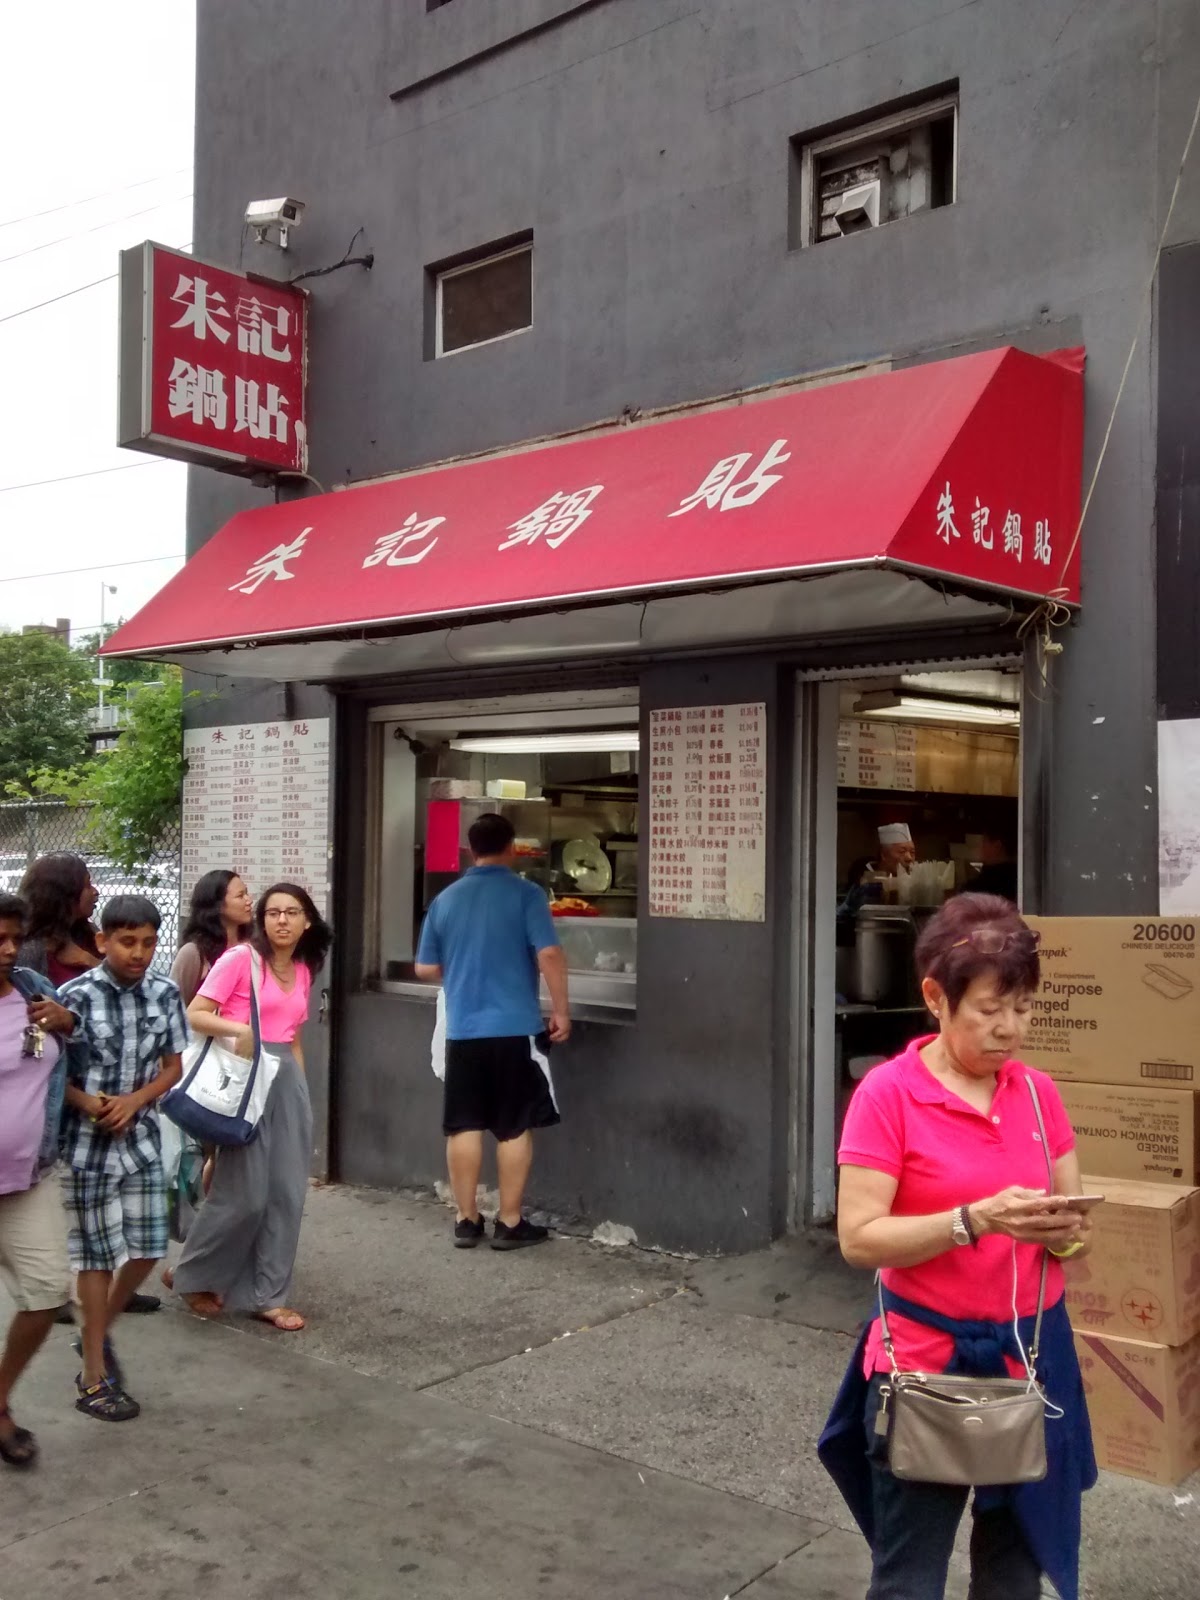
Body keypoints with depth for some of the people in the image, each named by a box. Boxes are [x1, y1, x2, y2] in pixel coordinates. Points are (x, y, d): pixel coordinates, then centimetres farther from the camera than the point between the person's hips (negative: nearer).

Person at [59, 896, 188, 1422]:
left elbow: (173, 1066, 5)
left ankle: (98, 1333, 36)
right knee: (97, 1256, 4)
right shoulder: (76, 996, -15)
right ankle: (93, 1377, 18)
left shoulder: (165, 994, -3)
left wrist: (133, 1102, -11)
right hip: (87, 1144, -4)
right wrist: (88, 1104, -23)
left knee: (147, 1250, 9)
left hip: (141, 1139, 4)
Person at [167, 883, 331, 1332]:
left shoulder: (303, 971, 13)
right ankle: (193, 1276, 18)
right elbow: (194, 1015, -10)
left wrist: (301, 1087, 17)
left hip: (288, 1078, 7)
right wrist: (238, 1028, -26)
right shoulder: (241, 958, -7)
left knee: (286, 1192, 5)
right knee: (245, 1192, -5)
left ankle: (267, 1296, 15)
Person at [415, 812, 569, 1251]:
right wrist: (561, 1010, -3)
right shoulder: (526, 894, -5)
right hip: (515, 1028, -4)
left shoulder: (445, 900, 7)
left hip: (462, 1030, 4)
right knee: (515, 1129, 6)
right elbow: (549, 956, -14)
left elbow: (425, 969, 12)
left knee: (464, 1127, 10)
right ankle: (510, 1223, 11)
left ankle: (467, 1220, 16)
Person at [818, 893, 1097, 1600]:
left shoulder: (1039, 1093, 1)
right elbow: (859, 1238, -19)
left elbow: (1076, 1221, 9)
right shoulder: (888, 1094, -15)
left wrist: (1063, 1230, -14)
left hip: (1033, 1354, 5)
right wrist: (977, 1219, -29)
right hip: (927, 1359, -5)